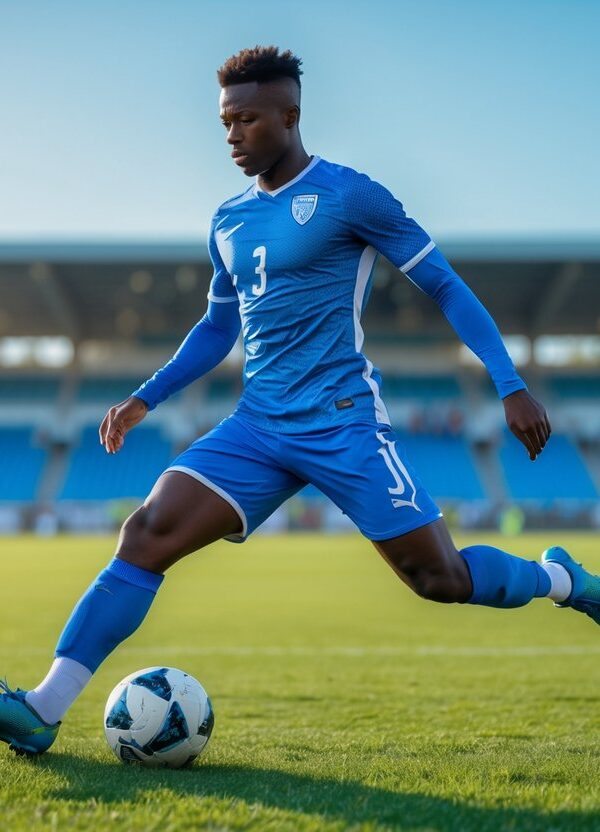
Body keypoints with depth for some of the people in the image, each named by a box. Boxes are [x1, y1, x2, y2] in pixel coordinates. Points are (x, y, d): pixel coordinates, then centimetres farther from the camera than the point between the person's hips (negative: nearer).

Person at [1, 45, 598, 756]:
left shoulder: (347, 194, -5)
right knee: (145, 535, -13)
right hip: (258, 427, 5)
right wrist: (146, 397, 17)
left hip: (343, 422, -5)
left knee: (441, 578, -4)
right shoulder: (227, 221, 14)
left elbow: (444, 285, -2)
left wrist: (510, 385, -8)